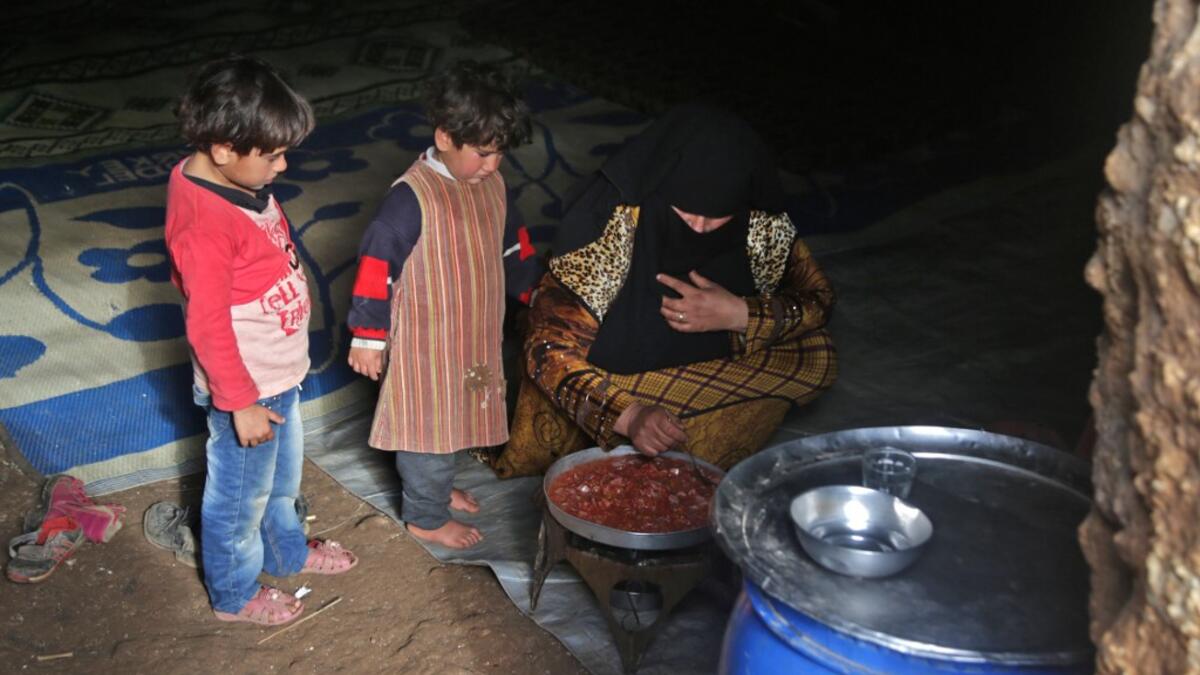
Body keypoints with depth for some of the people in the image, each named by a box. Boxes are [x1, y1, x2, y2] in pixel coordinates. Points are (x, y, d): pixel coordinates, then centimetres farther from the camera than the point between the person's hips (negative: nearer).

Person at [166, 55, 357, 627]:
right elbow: (207, 326, -26)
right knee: (240, 495, 15)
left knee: (282, 475, 29)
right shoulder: (204, 223, -32)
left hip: (281, 374, 9)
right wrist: (241, 402, -18)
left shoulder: (237, 178, -3)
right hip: (245, 389, -9)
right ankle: (235, 595, 37)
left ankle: (286, 551, 53)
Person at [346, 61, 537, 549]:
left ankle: (436, 486, 45)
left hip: (475, 336, 7)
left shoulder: (491, 185, 0)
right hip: (426, 343, -7)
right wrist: (367, 336, -15)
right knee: (429, 425, 7)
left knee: (456, 417, 23)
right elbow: (377, 262, -20)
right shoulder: (412, 197, -24)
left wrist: (534, 289, 21)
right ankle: (425, 517, 26)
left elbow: (511, 242, 16)